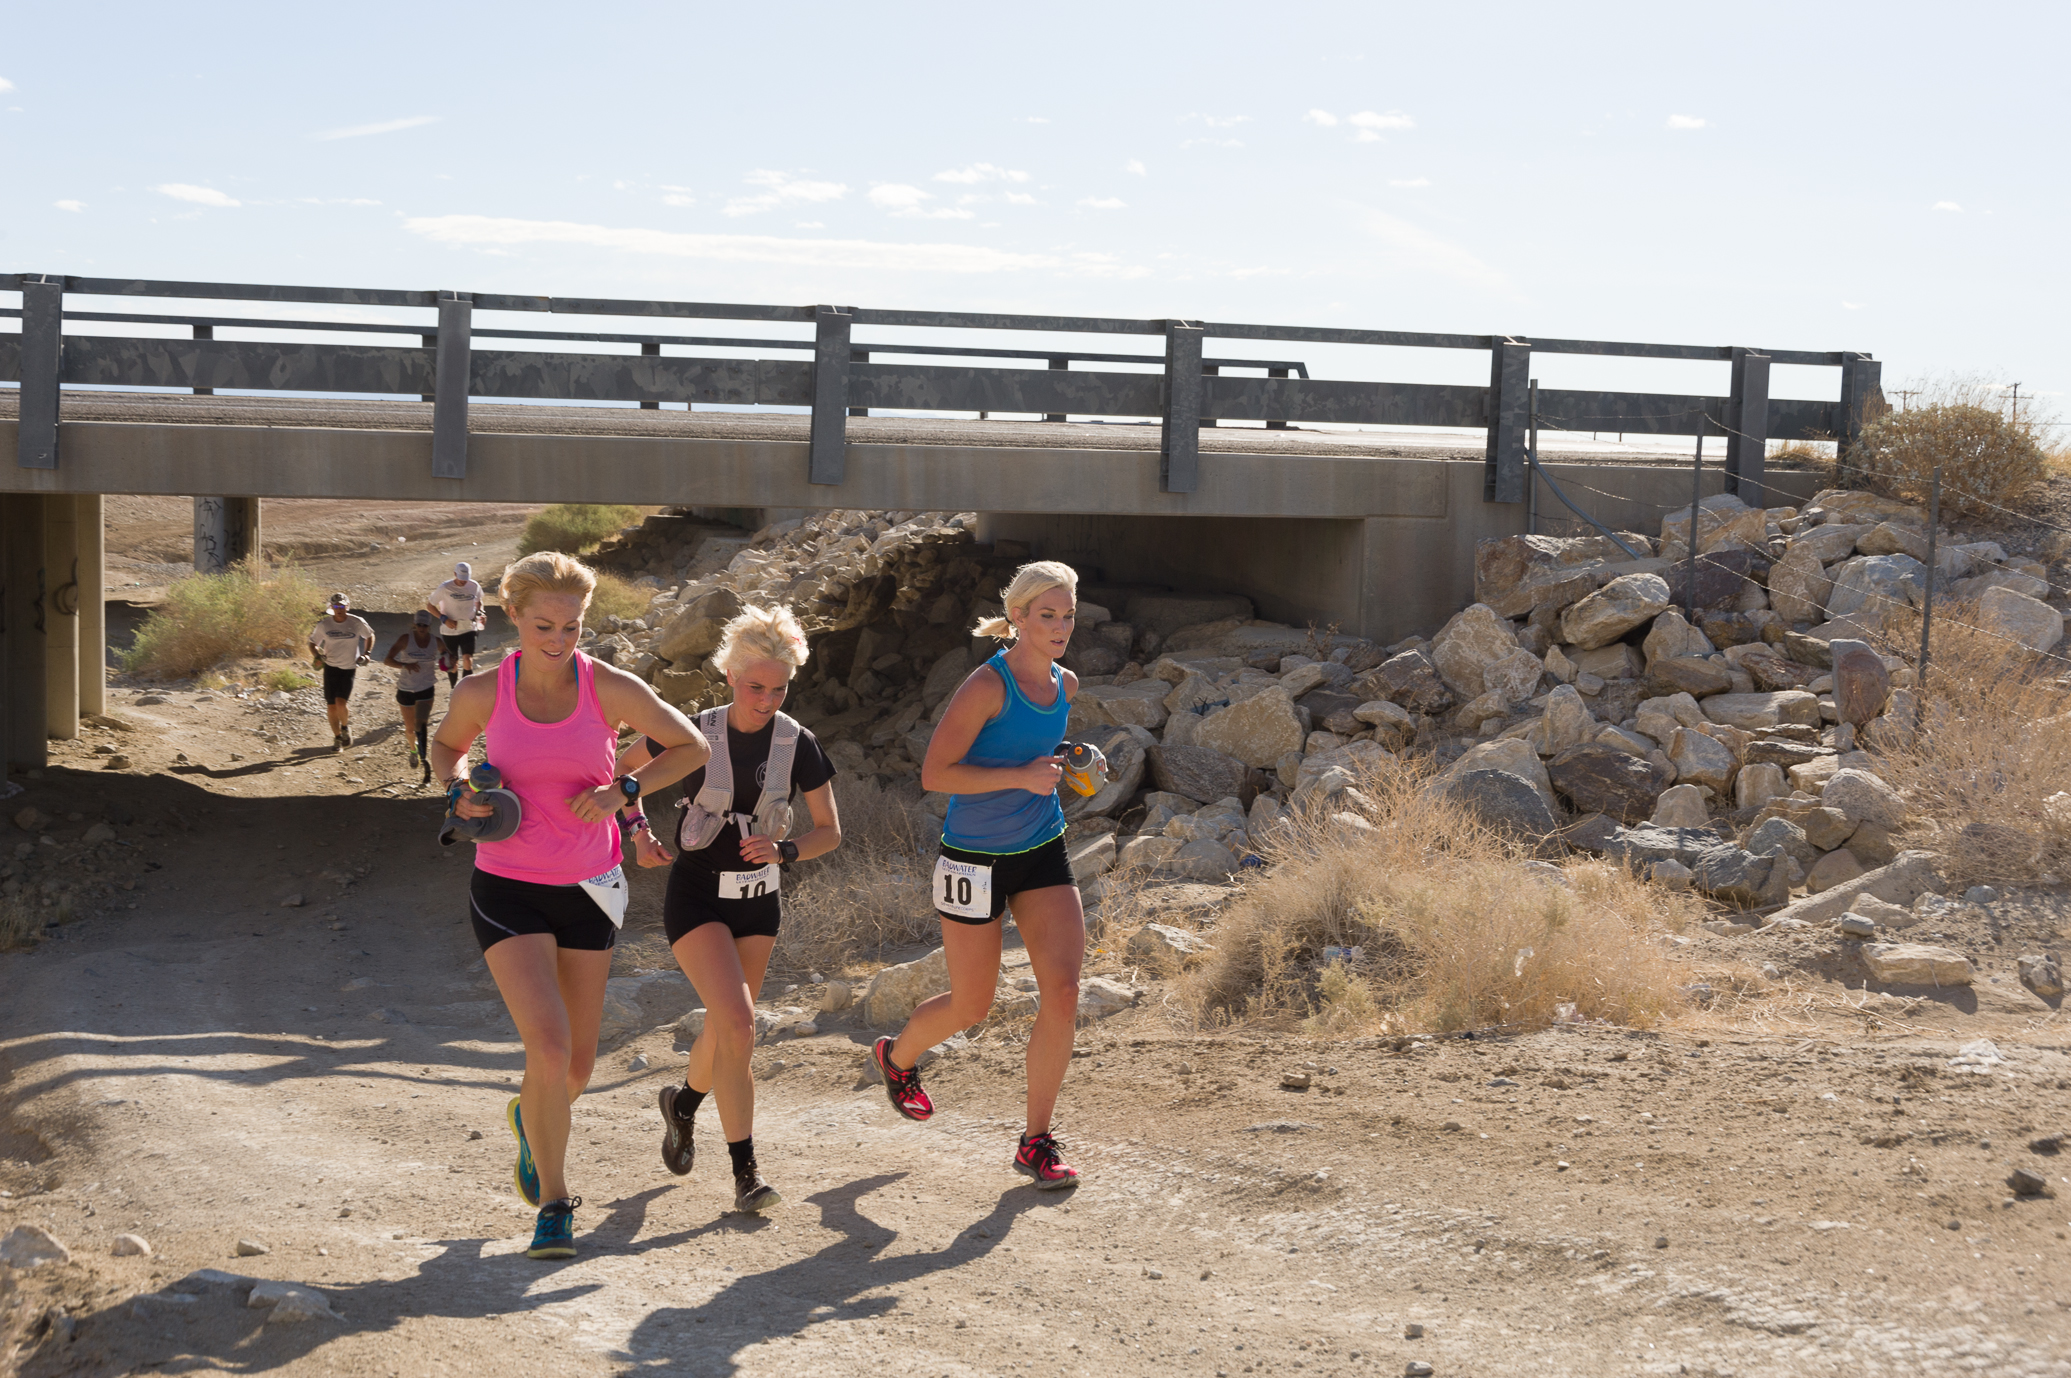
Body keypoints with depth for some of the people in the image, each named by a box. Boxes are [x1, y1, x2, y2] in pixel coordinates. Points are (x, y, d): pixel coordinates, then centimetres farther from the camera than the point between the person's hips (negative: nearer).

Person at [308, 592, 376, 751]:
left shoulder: (357, 622, -7)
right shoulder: (324, 625, -5)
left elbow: (370, 636, 12)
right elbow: (313, 644, 7)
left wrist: (367, 654, 0)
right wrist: (317, 656, -12)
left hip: (349, 668, -2)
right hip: (330, 668, 2)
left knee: (341, 702, -19)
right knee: (331, 707, 3)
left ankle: (345, 727, 12)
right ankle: (337, 738, 23)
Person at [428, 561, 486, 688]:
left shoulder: (475, 586, -4)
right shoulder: (445, 588, -13)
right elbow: (430, 605, -5)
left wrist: (479, 614, -3)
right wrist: (444, 619, -17)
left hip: (468, 629, 1)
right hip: (449, 631, -1)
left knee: (468, 660, -14)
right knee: (453, 663, 10)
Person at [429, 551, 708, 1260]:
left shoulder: (610, 688, -10)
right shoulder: (482, 692, -9)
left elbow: (692, 748, 2)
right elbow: (446, 746, 13)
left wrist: (623, 790, -12)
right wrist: (458, 794, -8)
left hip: (587, 890, 2)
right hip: (507, 890, -2)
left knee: (577, 1067, 11)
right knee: (548, 1047, -19)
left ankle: (528, 1117, 48)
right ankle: (554, 1203, 1)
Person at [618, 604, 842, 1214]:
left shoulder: (797, 744, -7)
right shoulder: (694, 734, -12)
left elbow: (830, 831, 1)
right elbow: (624, 764, 5)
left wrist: (783, 851, -18)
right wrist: (638, 829, -9)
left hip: (759, 899, 4)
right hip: (697, 895, -3)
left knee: (725, 1027, 13)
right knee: (738, 1024, -18)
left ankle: (683, 1101, 47)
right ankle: (745, 1170, -11)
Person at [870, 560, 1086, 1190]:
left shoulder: (1065, 685, 4)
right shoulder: (987, 684, -19)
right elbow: (934, 774, -21)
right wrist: (1020, 776, -26)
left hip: (1042, 853, 6)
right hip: (975, 858, -5)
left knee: (1063, 991, -10)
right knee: (970, 1008, 7)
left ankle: (1037, 1142, 2)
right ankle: (897, 1056, 42)